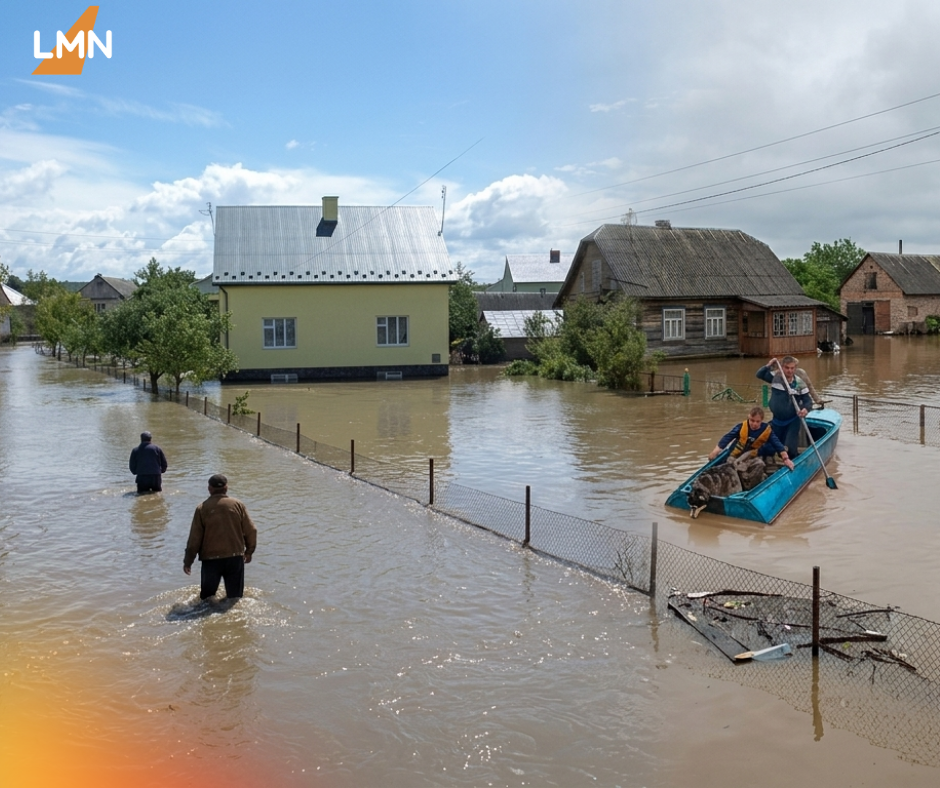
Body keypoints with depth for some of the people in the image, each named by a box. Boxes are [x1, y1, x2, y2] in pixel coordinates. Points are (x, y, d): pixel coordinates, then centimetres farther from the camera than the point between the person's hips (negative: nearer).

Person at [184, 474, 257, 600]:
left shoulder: (202, 508, -6)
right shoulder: (238, 505, -2)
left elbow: (194, 539, -4)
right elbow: (251, 531, 2)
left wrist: (188, 561, 8)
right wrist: (249, 551, 18)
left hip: (211, 560, -1)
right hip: (235, 558, 1)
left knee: (207, 597, 16)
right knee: (235, 597, 12)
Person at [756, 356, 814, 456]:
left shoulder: (800, 383, -12)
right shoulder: (775, 377, -6)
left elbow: (808, 400, -11)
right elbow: (760, 375, -1)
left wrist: (806, 409, -33)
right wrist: (768, 366, -16)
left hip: (792, 422, -3)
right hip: (777, 420, 3)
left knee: (789, 449, -9)